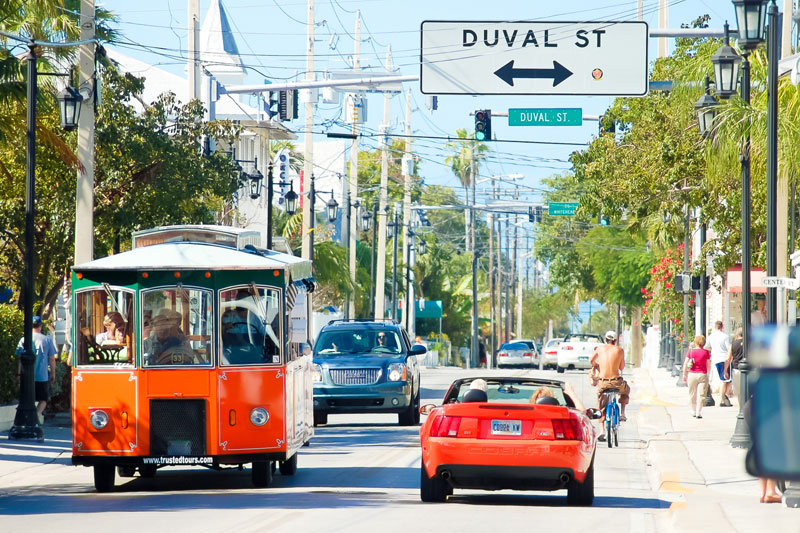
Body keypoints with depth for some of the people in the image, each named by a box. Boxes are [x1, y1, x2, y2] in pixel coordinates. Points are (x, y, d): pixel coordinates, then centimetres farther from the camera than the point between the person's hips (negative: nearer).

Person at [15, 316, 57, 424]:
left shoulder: (24, 340, -1)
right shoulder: (47, 340, -1)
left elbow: (20, 359, 0)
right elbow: (52, 359, 1)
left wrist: (18, 374, 7)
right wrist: (53, 374, 11)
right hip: (43, 376, -1)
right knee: (43, 399, 9)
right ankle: (39, 411, -18)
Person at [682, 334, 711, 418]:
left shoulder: (690, 352, -2)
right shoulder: (706, 352, -4)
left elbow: (685, 364, -3)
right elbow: (708, 365, 0)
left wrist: (684, 375, 7)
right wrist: (708, 375, 12)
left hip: (692, 374, 1)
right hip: (702, 374, -1)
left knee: (692, 394, 15)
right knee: (701, 395, 2)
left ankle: (693, 411, 23)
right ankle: (698, 412, -6)